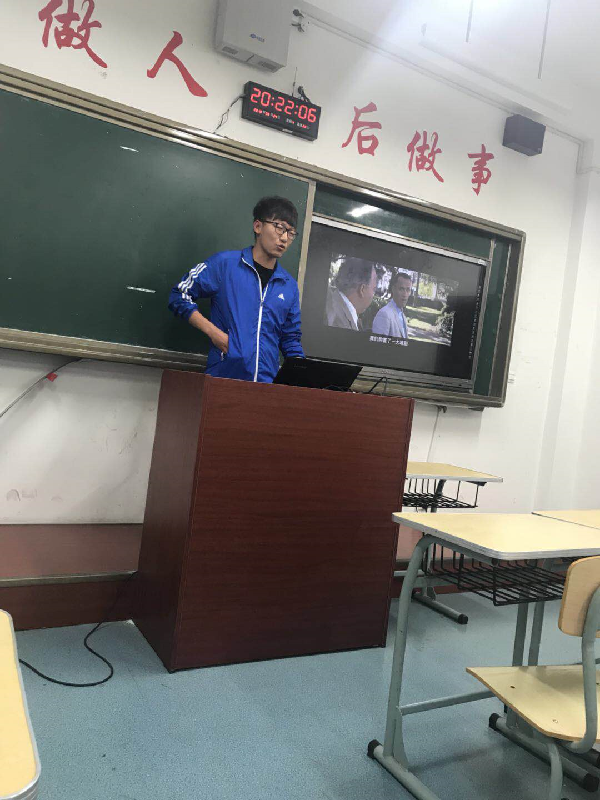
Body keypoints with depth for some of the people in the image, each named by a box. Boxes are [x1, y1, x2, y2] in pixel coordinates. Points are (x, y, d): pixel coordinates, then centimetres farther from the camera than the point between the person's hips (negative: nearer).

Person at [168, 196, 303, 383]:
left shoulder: (289, 286, 14)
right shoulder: (225, 263, 3)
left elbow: (290, 339, 19)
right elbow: (180, 294, 4)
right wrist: (212, 331, -7)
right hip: (222, 376, -3)